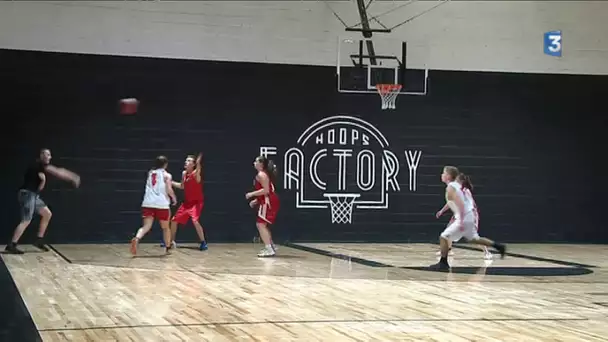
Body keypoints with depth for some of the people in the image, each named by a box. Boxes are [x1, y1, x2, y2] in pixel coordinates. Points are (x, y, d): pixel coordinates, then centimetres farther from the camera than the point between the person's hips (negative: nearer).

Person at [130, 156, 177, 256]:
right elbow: (169, 190, -8)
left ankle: (136, 239, -35)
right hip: (162, 204, -3)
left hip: (148, 204, 3)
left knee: (146, 227, -6)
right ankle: (168, 248, 25)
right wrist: (174, 198, 11)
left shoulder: (150, 173, 16)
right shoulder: (166, 175, 2)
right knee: (165, 227, 17)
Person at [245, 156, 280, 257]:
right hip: (270, 201, 11)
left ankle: (269, 249, -16)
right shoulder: (264, 174, 20)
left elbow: (266, 190, -22)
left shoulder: (261, 175, -12)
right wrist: (256, 200, 21)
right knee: (263, 225, 19)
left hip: (268, 202, -11)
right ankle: (271, 247, 23)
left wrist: (251, 194, -16)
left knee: (260, 224, -11)